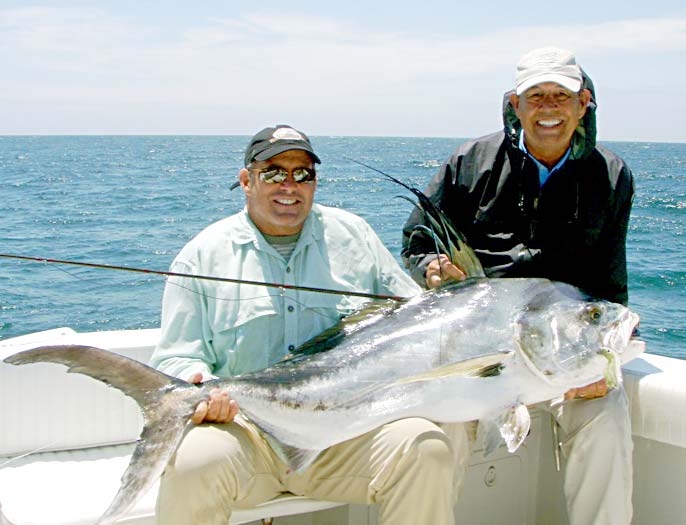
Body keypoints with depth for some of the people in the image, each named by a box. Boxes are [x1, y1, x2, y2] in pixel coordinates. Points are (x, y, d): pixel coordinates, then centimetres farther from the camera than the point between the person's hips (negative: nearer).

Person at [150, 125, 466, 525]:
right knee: (191, 465, -33)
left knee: (428, 451, -23)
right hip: (244, 425, -2)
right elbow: (177, 360, 4)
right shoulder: (203, 255, 6)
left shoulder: (352, 234, 14)